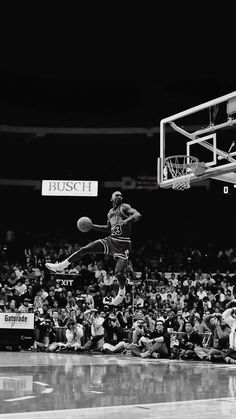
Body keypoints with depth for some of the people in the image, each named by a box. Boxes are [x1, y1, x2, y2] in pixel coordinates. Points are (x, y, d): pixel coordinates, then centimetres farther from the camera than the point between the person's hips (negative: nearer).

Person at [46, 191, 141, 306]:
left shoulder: (125, 208, -5)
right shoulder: (110, 212, 15)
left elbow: (138, 215, -22)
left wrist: (127, 221, -40)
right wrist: (92, 226, 19)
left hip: (123, 244, -6)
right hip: (110, 240, 6)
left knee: (119, 273, -15)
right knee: (84, 249, -4)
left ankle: (121, 293, 17)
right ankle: (61, 266, 4)